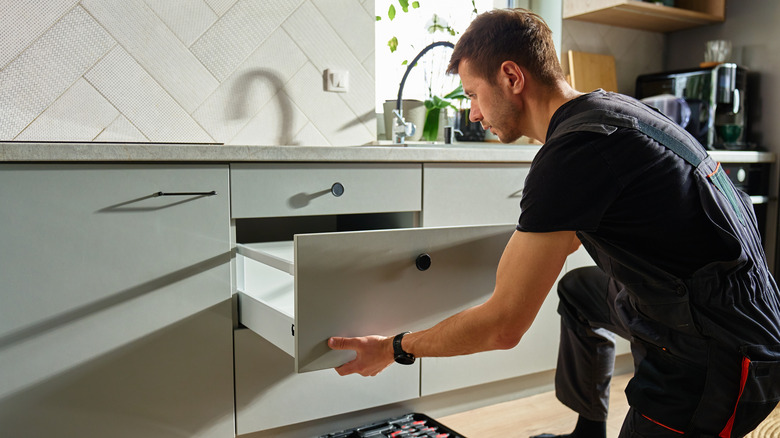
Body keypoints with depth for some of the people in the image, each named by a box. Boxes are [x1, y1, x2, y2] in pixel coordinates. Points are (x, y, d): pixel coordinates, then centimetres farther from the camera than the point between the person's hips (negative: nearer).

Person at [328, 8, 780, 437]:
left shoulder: (572, 150, -25)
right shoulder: (608, 106, 5)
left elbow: (503, 327, -20)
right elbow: (573, 234, 23)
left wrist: (395, 349, -6)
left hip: (721, 358, -10)